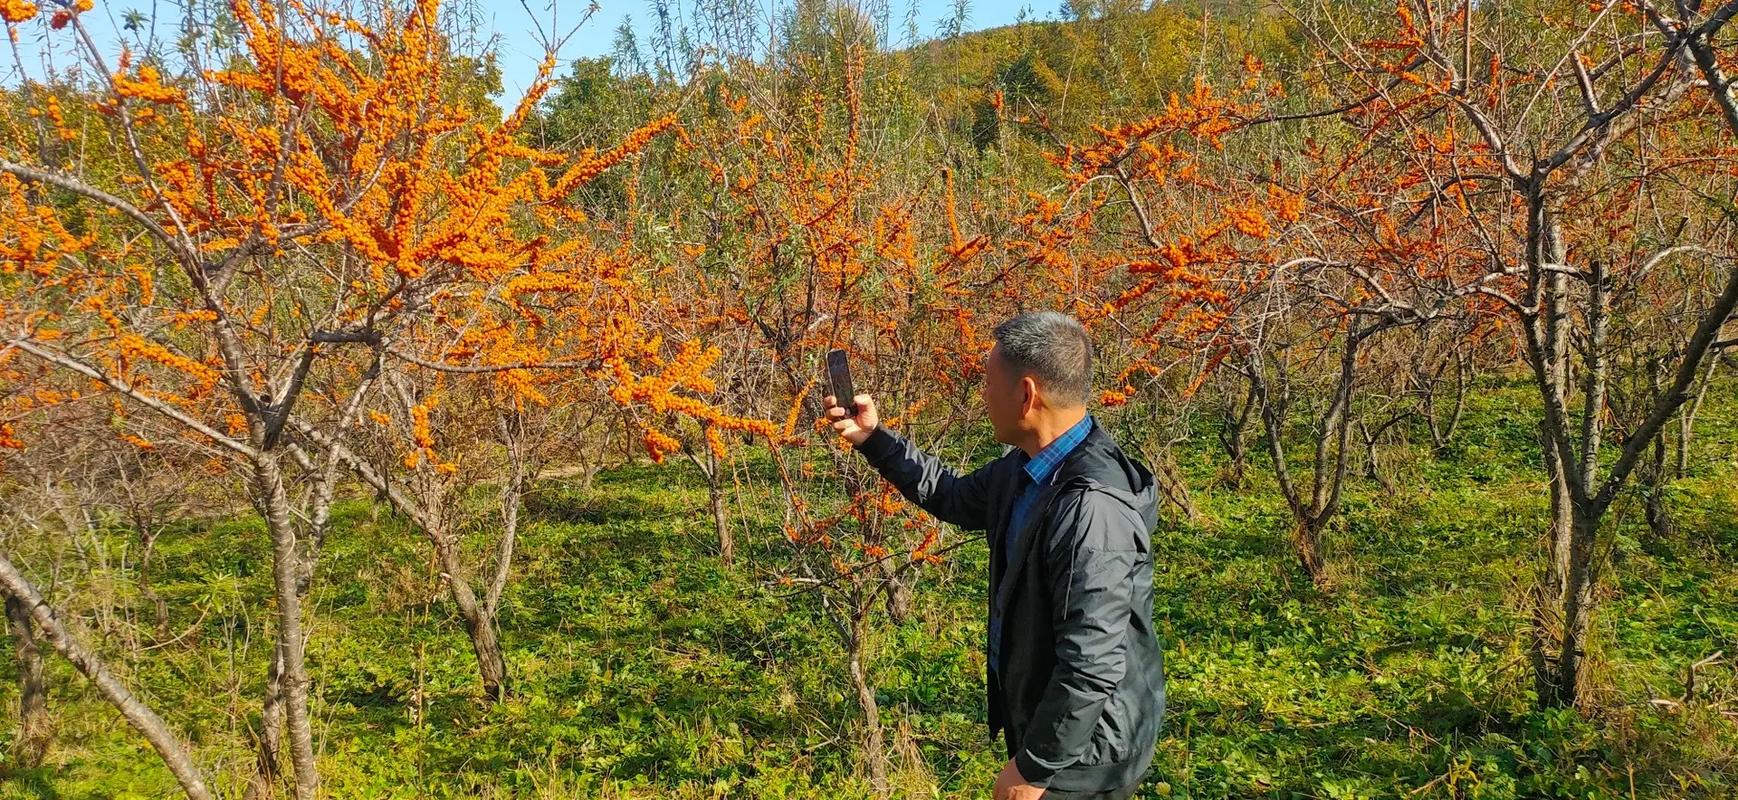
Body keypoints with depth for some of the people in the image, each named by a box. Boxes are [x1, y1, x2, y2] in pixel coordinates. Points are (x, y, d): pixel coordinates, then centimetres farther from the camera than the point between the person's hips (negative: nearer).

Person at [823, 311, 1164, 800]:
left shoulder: (1092, 511, -32)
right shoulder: (1028, 468, -1)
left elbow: (1092, 666, -31)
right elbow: (955, 498, 19)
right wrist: (874, 439, 11)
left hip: (1079, 755, -9)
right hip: (1044, 721, 9)